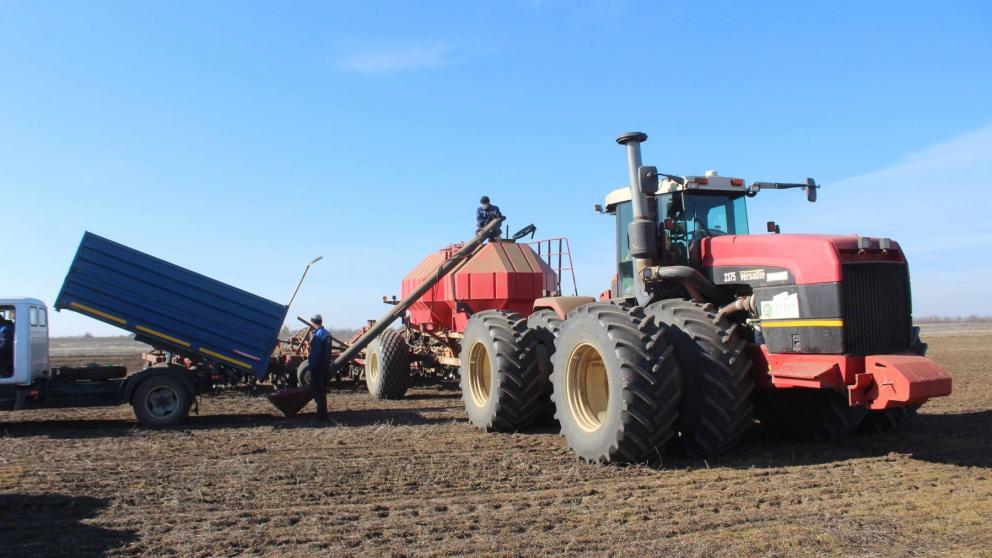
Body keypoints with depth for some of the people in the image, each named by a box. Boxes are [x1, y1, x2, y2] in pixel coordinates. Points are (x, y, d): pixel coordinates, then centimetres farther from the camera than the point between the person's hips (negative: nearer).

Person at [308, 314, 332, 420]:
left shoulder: (317, 335, -17)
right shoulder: (327, 334, 10)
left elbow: (314, 352, -20)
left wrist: (312, 366, -17)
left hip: (317, 367, -9)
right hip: (325, 366, 9)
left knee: (317, 390, -3)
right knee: (322, 389, 17)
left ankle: (321, 413, -2)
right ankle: (323, 412, 24)